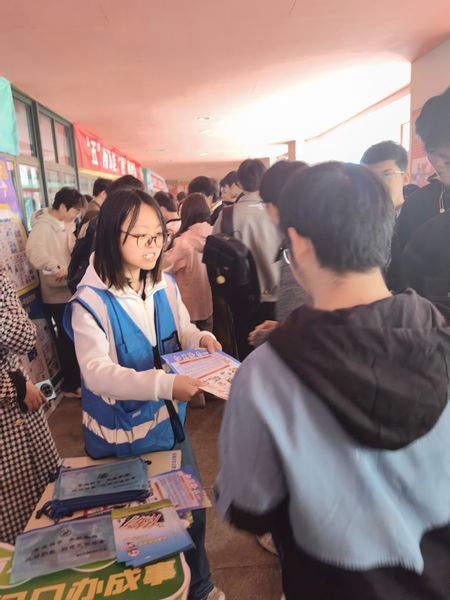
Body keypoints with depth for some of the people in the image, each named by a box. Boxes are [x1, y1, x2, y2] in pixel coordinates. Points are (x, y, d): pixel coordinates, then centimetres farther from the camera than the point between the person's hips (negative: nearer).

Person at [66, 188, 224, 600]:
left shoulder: (166, 286, -5)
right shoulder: (90, 302, -21)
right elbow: (97, 373, -30)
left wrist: (201, 338, -14)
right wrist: (163, 384, -43)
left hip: (170, 422, 6)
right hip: (121, 436, -5)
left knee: (191, 511, 22)